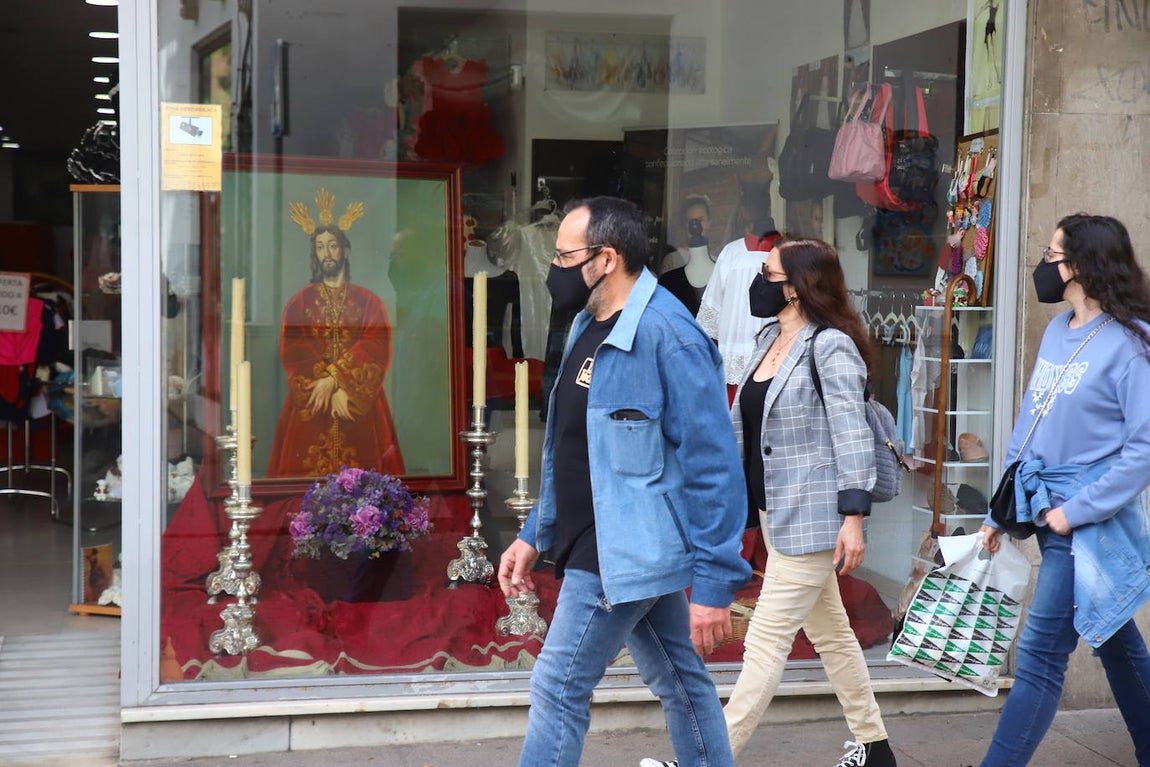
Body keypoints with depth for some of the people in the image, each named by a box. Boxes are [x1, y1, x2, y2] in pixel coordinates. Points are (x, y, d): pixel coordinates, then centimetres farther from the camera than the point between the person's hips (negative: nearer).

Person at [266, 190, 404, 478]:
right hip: (310, 406, 0)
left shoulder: (369, 302, 8)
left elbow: (377, 350, -5)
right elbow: (292, 353, -2)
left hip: (360, 405, 0)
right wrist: (333, 388, -14)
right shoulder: (299, 303, 9)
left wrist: (334, 379, -17)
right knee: (308, 473, -3)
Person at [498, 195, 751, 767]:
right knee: (679, 683, 17)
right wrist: (535, 534, 18)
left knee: (557, 690, -2)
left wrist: (713, 582, -21)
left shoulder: (667, 336, -21)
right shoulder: (588, 326, 9)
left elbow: (712, 467, -21)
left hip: (620, 556, -9)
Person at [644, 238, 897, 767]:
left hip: (811, 516, -9)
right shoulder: (770, 339, 9)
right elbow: (743, 422, 16)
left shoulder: (830, 346, -16)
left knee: (766, 642, -5)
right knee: (830, 632, 18)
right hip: (777, 511, 9)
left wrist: (854, 515, -23)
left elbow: (852, 434, -19)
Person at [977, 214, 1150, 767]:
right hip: (1047, 512, 8)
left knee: (1039, 656, -7)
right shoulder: (1056, 332, 8)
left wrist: (1077, 510, -18)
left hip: (1091, 521, -8)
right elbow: (1028, 426, 13)